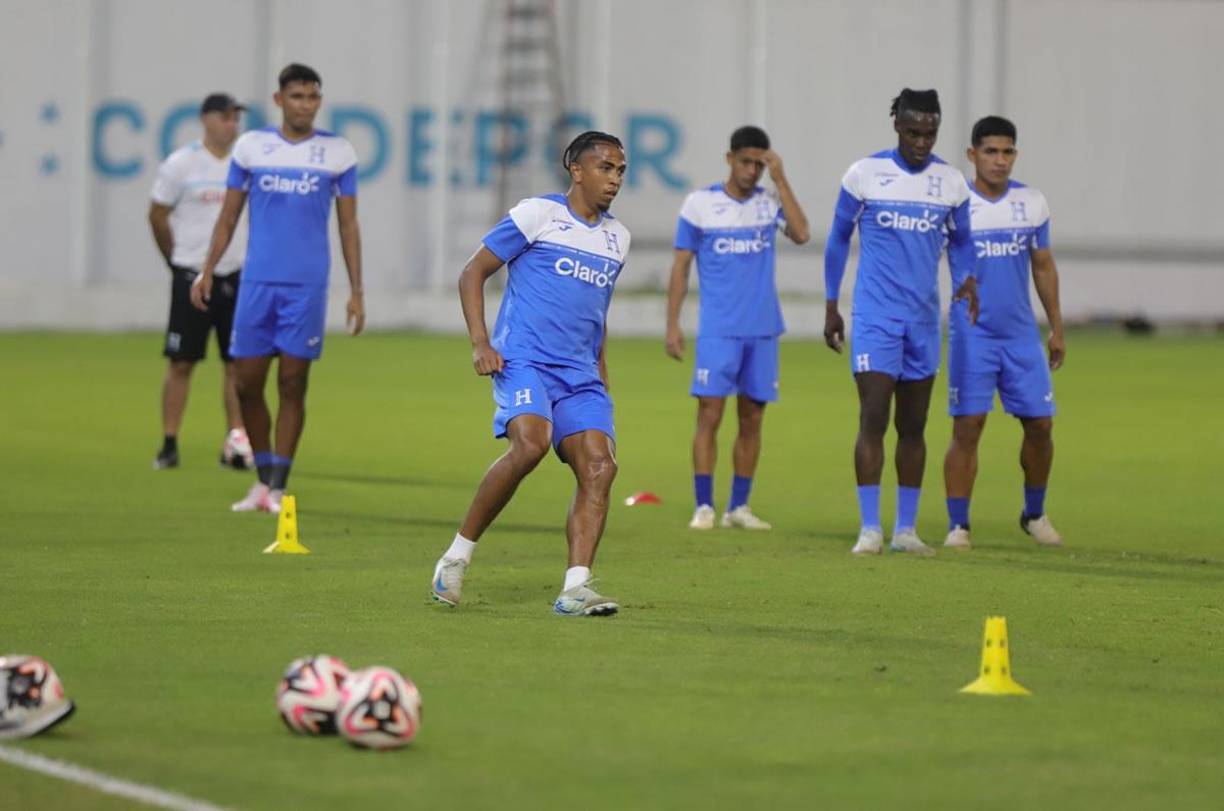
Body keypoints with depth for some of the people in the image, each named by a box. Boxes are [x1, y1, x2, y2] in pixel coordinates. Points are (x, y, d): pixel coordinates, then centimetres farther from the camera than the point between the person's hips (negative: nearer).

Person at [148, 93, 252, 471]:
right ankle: (169, 444, 4)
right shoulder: (181, 164, -5)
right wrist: (178, 261, 5)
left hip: (236, 275, 3)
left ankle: (235, 443, 7)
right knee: (181, 363, -2)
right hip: (191, 276, -3)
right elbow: (158, 216, 1)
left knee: (238, 363, 1)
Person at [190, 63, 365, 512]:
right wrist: (208, 270, 0)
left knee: (292, 383, -2)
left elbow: (348, 226, 6)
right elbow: (229, 216, 10)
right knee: (248, 383, 2)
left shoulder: (338, 152, 3)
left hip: (307, 286, -2)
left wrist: (356, 291, 2)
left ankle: (278, 487, 4)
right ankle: (263, 479, 18)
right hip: (257, 281, 2)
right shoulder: (251, 146, 5)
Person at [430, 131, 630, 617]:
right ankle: (458, 555, -15)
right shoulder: (537, 214, 0)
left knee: (599, 466, -13)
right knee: (530, 444, -30)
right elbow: (473, 273, 2)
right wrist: (480, 343, -8)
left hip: (580, 376, 6)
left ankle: (575, 588, -16)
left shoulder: (617, 238, 18)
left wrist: (600, 372, 24)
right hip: (523, 359, -6)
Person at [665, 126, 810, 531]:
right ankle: (703, 507, -6)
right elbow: (681, 266, 3)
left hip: (763, 329, 3)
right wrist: (673, 324, -2)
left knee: (752, 418, 6)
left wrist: (781, 180, -11)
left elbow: (801, 234, -12)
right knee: (710, 414, -9)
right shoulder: (700, 204, 0)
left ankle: (739, 506, 14)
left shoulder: (770, 202, 6)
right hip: (718, 329, -3)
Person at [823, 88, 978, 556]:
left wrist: (967, 280, -5)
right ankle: (870, 529, -7)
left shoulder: (951, 183, 4)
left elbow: (960, 240, 16)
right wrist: (831, 306, 6)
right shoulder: (864, 174, -4)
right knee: (873, 419, -10)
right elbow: (838, 239, 6)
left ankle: (906, 529, 15)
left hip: (924, 319, 3)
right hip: (875, 318, -3)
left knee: (913, 426, 8)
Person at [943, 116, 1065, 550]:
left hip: (1022, 334, 4)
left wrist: (1057, 329, 13)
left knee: (1039, 424, 3)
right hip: (971, 335, -4)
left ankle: (1034, 514, 24)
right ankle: (957, 525, -1)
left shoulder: (1032, 203, 5)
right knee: (967, 427, -9)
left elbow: (1044, 267, 14)